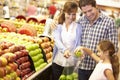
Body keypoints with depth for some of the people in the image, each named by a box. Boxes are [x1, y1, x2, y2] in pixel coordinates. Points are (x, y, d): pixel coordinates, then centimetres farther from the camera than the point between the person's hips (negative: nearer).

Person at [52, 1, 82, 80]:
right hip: (58, 60, 1)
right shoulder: (58, 26, 3)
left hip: (72, 61, -1)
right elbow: (57, 40, -12)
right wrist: (64, 50, -32)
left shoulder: (78, 27, 3)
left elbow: (79, 43, 0)